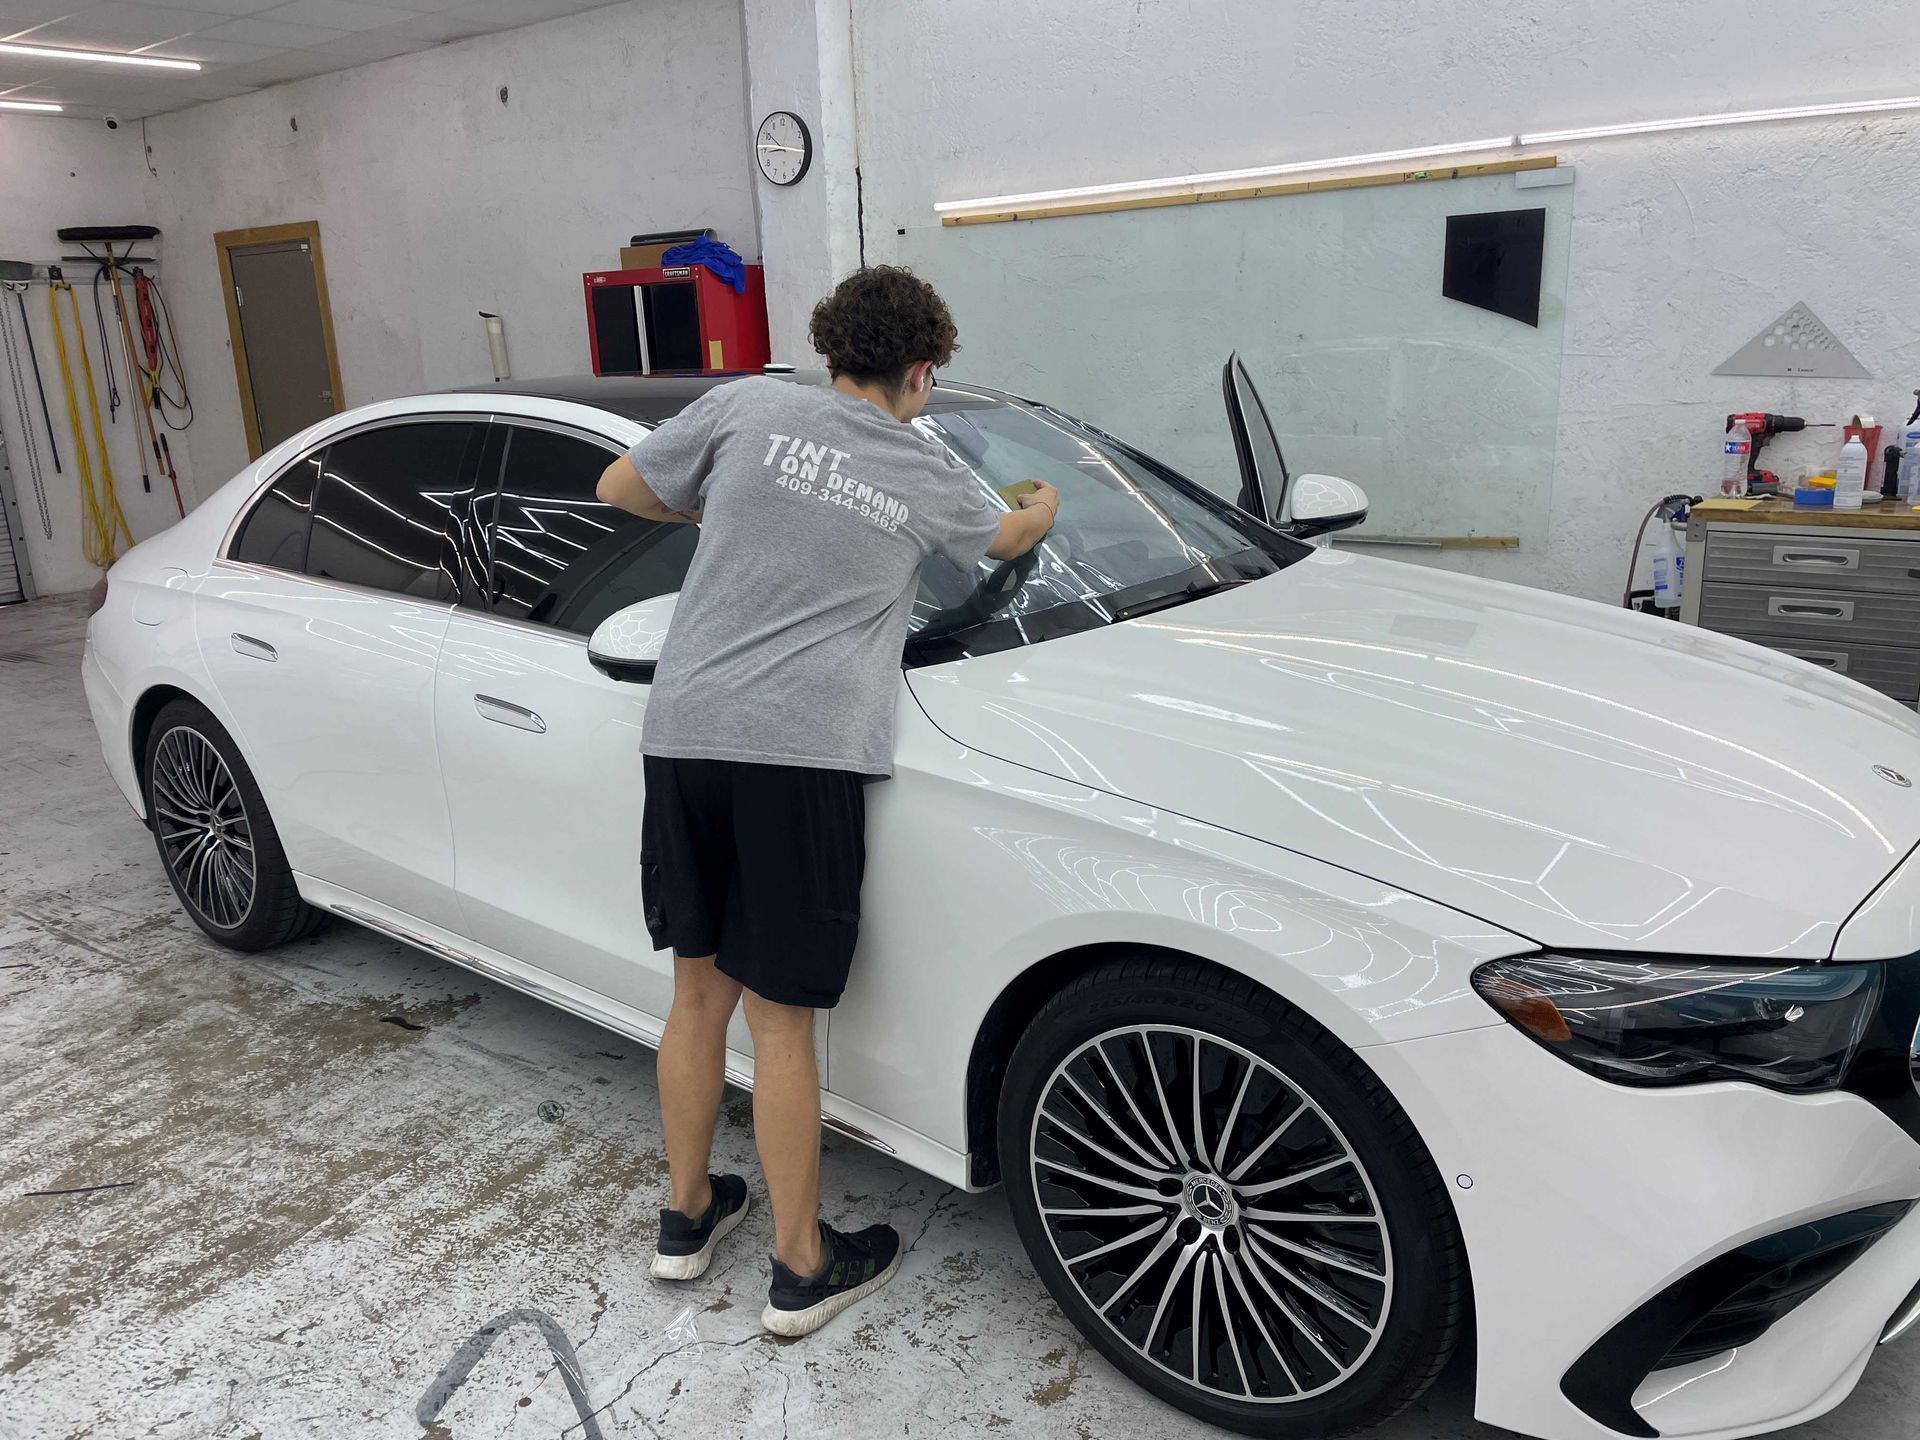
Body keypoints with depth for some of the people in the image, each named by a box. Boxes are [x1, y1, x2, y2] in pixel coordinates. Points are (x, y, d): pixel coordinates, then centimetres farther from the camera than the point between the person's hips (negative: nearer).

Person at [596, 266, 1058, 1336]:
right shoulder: (934, 478, 9)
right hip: (803, 752, -3)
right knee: (781, 1020, 5)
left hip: (684, 729, 3)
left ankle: (688, 1218, 34)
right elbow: (1008, 538, 31)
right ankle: (803, 1270, 21)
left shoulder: (749, 406, 8)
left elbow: (622, 487, 17)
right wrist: (1045, 503, 54)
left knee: (699, 992, 17)